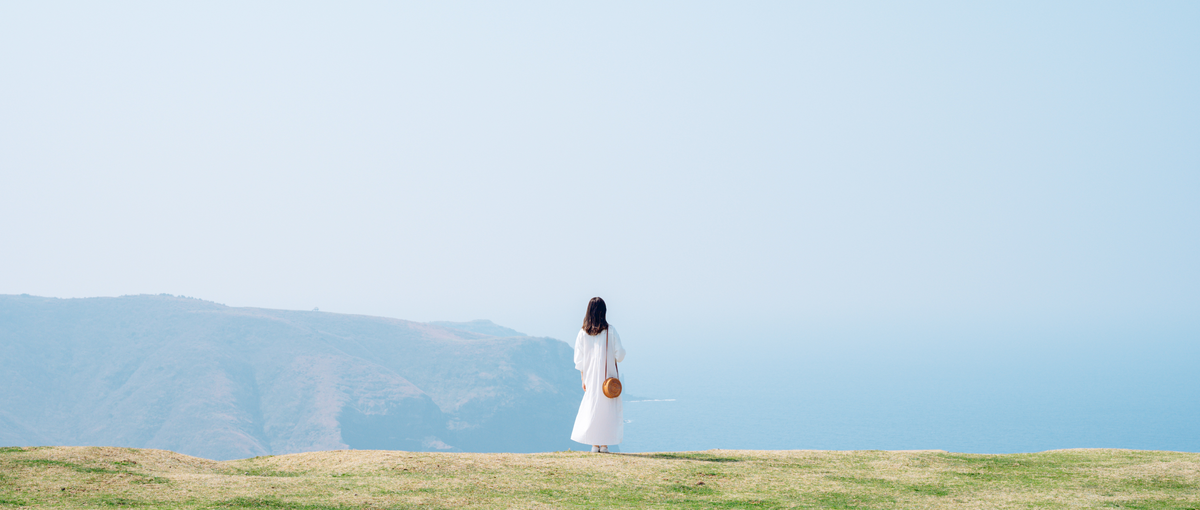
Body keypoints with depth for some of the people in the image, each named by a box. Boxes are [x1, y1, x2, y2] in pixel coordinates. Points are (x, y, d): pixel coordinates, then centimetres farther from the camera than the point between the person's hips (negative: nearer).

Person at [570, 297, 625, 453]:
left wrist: (583, 380, 7)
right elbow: (619, 354, -7)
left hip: (590, 376, 2)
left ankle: (595, 444, 5)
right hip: (608, 375, -2)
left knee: (591, 407, 8)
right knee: (607, 408, 5)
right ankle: (604, 444, 1)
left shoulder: (583, 333, 0)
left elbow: (579, 360, 1)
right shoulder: (610, 330, -8)